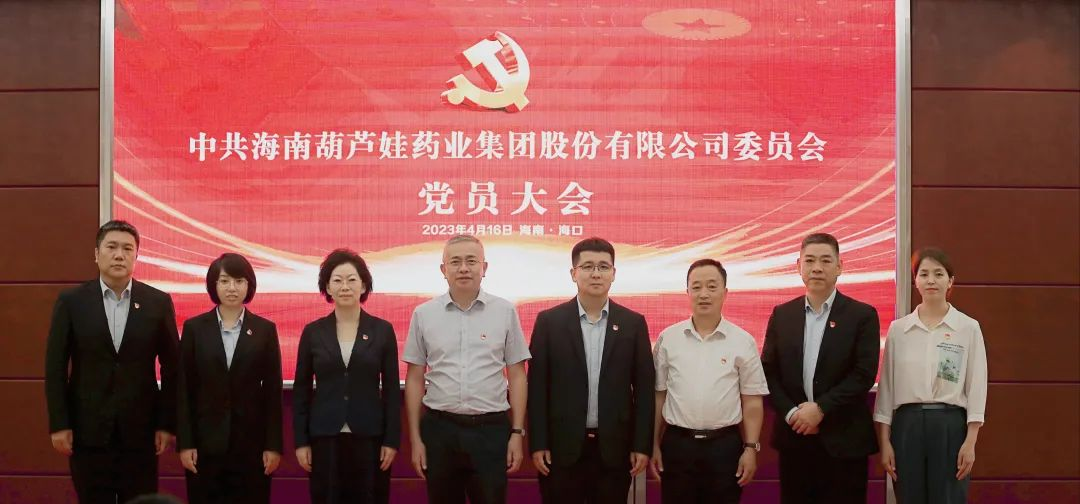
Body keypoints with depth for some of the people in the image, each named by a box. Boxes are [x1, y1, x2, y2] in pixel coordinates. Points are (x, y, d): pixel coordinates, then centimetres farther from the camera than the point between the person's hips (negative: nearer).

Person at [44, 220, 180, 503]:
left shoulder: (158, 303, 1)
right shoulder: (71, 302, 1)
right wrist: (58, 424, -4)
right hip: (87, 430, 0)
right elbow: (55, 367, 1)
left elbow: (171, 368, 3)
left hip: (140, 429, 0)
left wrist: (167, 424, 0)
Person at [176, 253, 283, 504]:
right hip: (205, 441, 0)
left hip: (251, 441, 0)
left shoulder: (265, 330, 3)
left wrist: (273, 445, -2)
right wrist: (184, 443, -4)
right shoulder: (194, 328, 3)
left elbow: (273, 390, 2)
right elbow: (184, 389, 1)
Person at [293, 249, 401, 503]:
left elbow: (391, 389, 2)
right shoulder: (313, 332, 3)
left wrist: (392, 440, -4)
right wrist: (301, 441, 0)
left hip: (369, 436, 0)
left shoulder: (382, 330, 1)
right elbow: (301, 390, 5)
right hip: (324, 437, 1)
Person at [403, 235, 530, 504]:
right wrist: (415, 438, 4)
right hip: (440, 429, 1)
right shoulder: (423, 314, 2)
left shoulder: (505, 311, 1)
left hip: (491, 429, -1)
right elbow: (414, 378, 7)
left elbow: (517, 376, 4)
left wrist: (517, 432, 0)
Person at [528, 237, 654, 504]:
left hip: (615, 447, 1)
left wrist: (642, 445, 0)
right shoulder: (549, 321, 1)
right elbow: (537, 386, 0)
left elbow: (644, 388, 4)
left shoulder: (634, 323, 4)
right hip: (562, 446, -1)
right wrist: (538, 444, -4)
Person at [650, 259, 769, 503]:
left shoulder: (743, 341, -1)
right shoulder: (668, 339, 2)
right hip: (677, 445, 1)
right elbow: (658, 395, 6)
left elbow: (752, 401, 1)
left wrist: (751, 448, -3)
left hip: (725, 445, -1)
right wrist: (654, 445, 5)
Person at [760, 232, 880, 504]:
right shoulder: (782, 315, 9)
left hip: (844, 439, -3)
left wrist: (821, 408, -15)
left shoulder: (863, 315, -1)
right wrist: (791, 413, -9)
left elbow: (864, 375, -9)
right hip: (794, 436, 3)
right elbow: (768, 372, 6)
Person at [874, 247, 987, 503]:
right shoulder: (898, 329, 6)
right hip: (907, 425, 2)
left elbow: (976, 386, 0)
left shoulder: (969, 328, 1)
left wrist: (970, 442, -6)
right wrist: (884, 441, 2)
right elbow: (887, 386, 7)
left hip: (950, 425, -2)